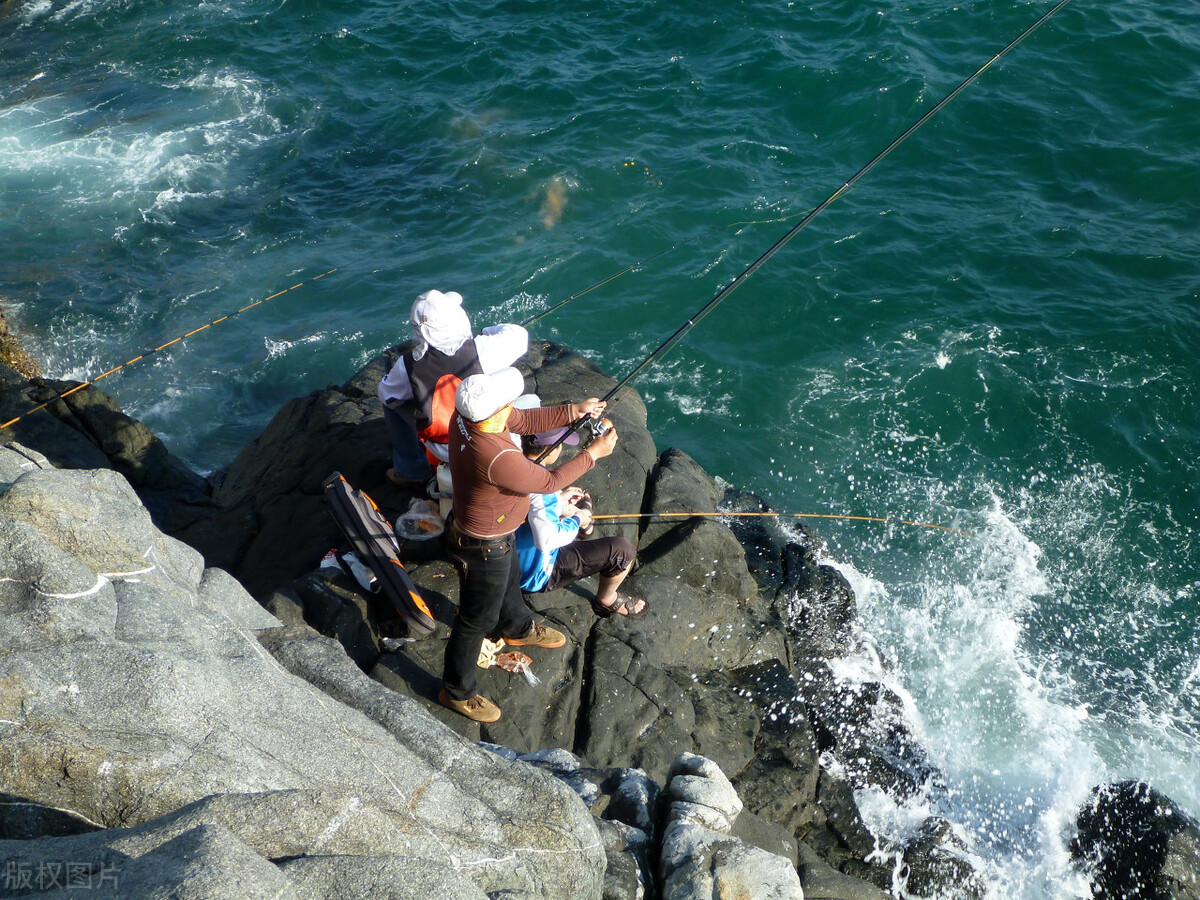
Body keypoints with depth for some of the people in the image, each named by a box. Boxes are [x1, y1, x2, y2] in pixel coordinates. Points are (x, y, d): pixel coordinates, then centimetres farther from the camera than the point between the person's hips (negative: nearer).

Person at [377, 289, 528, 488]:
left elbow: (385, 394, 0)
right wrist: (487, 332, 13)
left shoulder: (408, 364, -21)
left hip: (442, 450, -1)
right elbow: (518, 335, -4)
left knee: (391, 401, 19)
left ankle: (411, 472, 29)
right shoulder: (479, 349, -24)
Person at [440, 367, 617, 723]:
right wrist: (594, 453, -16)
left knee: (509, 584, 36)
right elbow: (548, 482, -26)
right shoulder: (497, 458, -44)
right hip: (483, 547, -9)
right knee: (477, 619, 14)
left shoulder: (465, 416, -19)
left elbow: (524, 420, -1)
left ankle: (519, 629, 67)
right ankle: (456, 691, 36)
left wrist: (574, 411, -7)